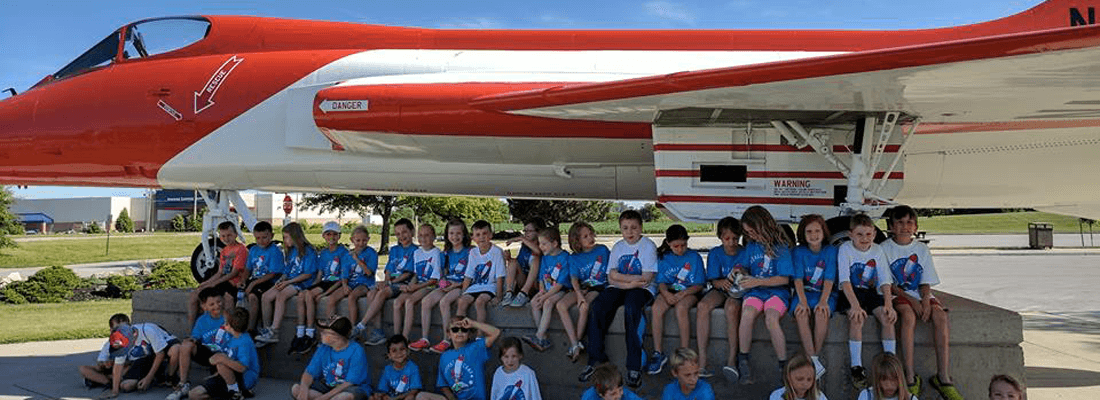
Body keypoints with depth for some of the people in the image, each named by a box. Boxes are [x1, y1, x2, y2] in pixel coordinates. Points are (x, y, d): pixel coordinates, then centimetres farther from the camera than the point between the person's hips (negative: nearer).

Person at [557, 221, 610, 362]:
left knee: (583, 307, -32)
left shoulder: (602, 250, 5)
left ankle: (576, 343, -16)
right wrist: (579, 294, -22)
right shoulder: (574, 258, 7)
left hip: (599, 287, -3)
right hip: (582, 288, 3)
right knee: (561, 305, -23)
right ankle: (575, 344, -25)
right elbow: (574, 279, -4)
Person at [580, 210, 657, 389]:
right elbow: (611, 278, 5)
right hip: (620, 288, 5)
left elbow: (646, 278, -12)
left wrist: (620, 276, -8)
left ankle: (634, 367, -31)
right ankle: (596, 360, -13)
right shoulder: (618, 247, 13)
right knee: (597, 306, -23)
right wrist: (630, 282, -13)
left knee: (631, 308, -37)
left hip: (642, 289, -5)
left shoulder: (648, 246, -2)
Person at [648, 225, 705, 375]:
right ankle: (658, 353, -21)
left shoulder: (694, 257, 0)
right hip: (669, 291, 3)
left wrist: (683, 293, -20)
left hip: (689, 292, -3)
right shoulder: (663, 257, 8)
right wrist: (666, 294, -18)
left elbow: (699, 285, -3)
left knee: (681, 308, -36)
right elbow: (661, 282, 5)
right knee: (656, 308, -29)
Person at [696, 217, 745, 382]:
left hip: (739, 291, -2)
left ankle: (732, 359, -32)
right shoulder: (715, 253, 5)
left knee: (731, 307, -38)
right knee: (702, 306, -30)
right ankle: (702, 360, -32)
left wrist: (743, 274, -31)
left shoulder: (745, 253, 0)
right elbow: (714, 281, -2)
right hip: (720, 289, 2)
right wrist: (722, 283, -26)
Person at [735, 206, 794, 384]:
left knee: (771, 318, -34)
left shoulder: (780, 247, -3)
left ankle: (783, 365, -22)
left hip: (776, 291, -3)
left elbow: (784, 279, -6)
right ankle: (743, 361, -18)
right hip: (755, 291, 4)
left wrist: (758, 281, -15)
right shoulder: (751, 246, 12)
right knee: (747, 314, -30)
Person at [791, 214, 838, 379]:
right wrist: (803, 301, -21)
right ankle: (814, 362, -32)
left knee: (821, 313, -33)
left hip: (825, 294, 0)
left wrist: (823, 301, -22)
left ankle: (815, 356, -19)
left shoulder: (831, 251, 2)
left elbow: (829, 280, -7)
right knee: (801, 313, -31)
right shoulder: (799, 251, 4)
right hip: (803, 293, 1)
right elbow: (798, 279, -6)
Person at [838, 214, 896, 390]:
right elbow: (845, 281, -18)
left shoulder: (878, 251, 2)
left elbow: (885, 281, -3)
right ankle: (856, 367, -23)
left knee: (887, 317, -22)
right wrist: (855, 305, -29)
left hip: (872, 292, 4)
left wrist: (888, 304, -19)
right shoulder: (845, 249, -8)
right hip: (851, 293, -3)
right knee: (857, 318, -30)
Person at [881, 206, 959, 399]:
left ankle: (943, 377, -25)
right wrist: (911, 300, -16)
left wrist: (925, 300, -13)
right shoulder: (885, 248, 2)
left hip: (921, 295, 4)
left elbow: (926, 282, 8)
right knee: (909, 316, -35)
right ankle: (910, 378, -33)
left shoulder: (922, 249, 12)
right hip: (897, 295, -4)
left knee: (941, 316, -26)